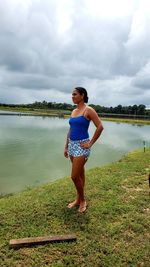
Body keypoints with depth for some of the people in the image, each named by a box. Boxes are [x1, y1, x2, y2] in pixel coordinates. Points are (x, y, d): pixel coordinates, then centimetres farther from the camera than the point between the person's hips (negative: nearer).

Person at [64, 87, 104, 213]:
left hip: (81, 146, -7)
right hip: (72, 145, 7)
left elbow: (100, 127, -16)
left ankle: (82, 200, 18)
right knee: (80, 174, 17)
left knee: (75, 176, -5)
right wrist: (66, 146, 14)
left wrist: (90, 143, -14)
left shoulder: (88, 110, -10)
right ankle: (78, 199, 30)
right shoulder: (74, 111, 12)